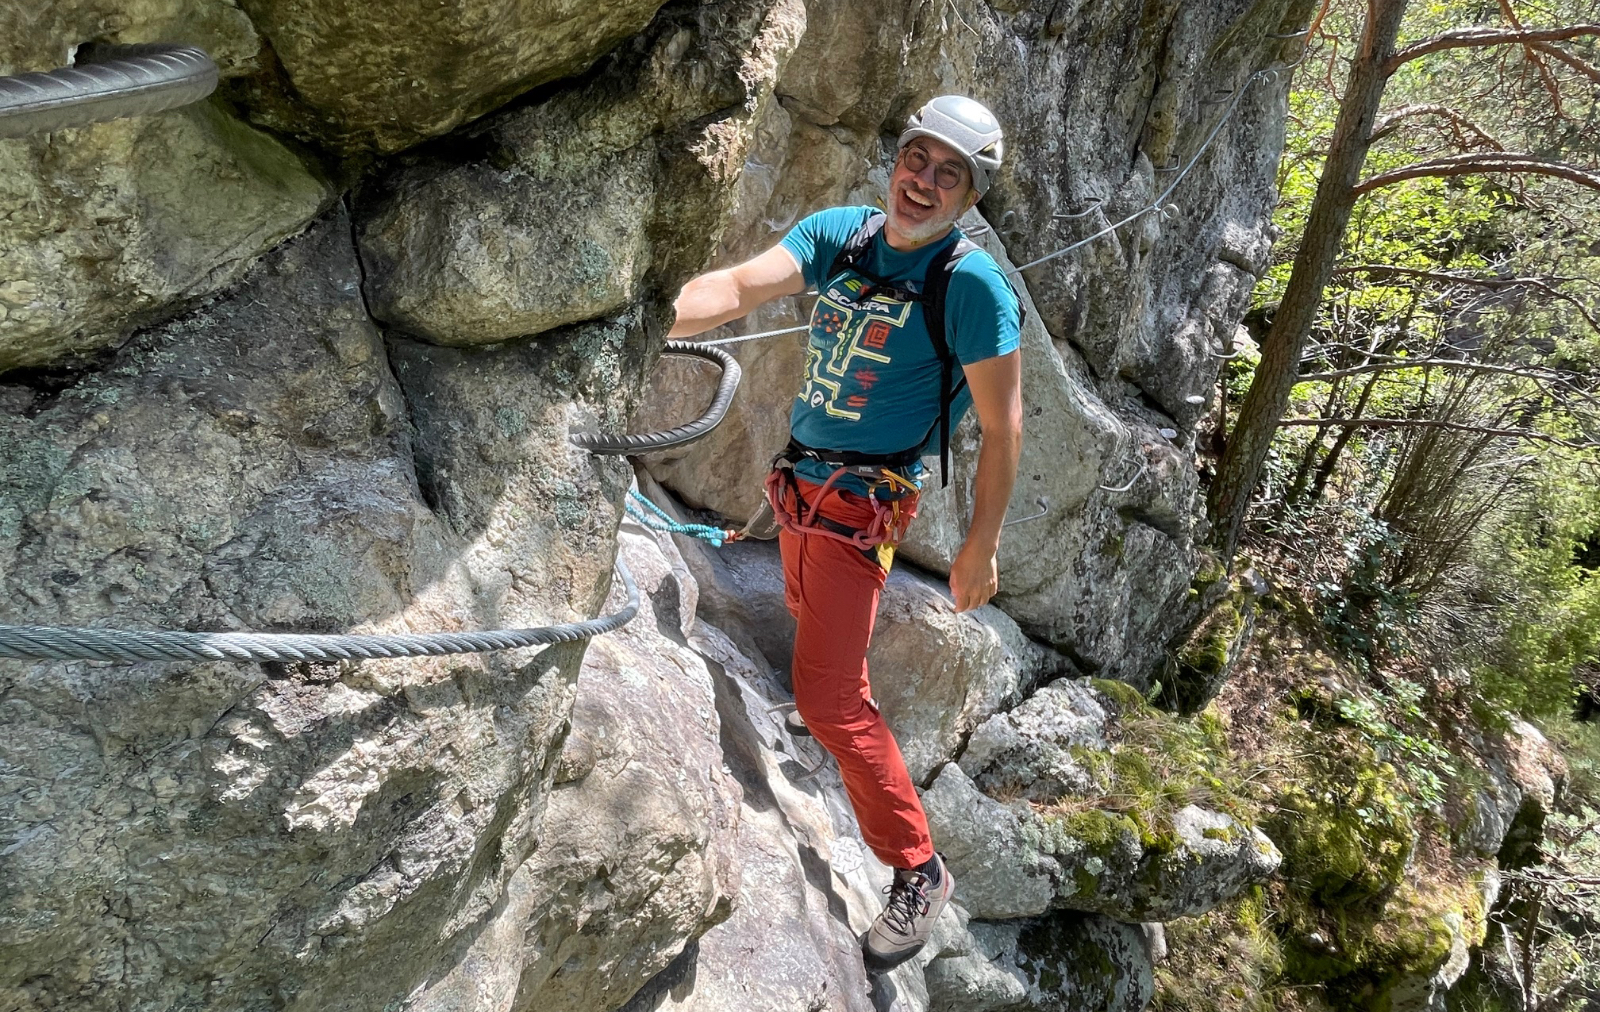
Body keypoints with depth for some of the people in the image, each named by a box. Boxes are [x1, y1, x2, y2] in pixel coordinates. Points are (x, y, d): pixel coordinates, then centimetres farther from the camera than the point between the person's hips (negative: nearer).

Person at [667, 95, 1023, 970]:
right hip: (800, 480, 7)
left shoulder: (973, 283, -17)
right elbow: (739, 287, -15)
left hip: (863, 502, -7)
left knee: (829, 699, -9)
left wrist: (981, 548, -11)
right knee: (812, 621, 29)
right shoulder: (835, 233, -1)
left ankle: (917, 871, 5)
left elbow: (1002, 428, -13)